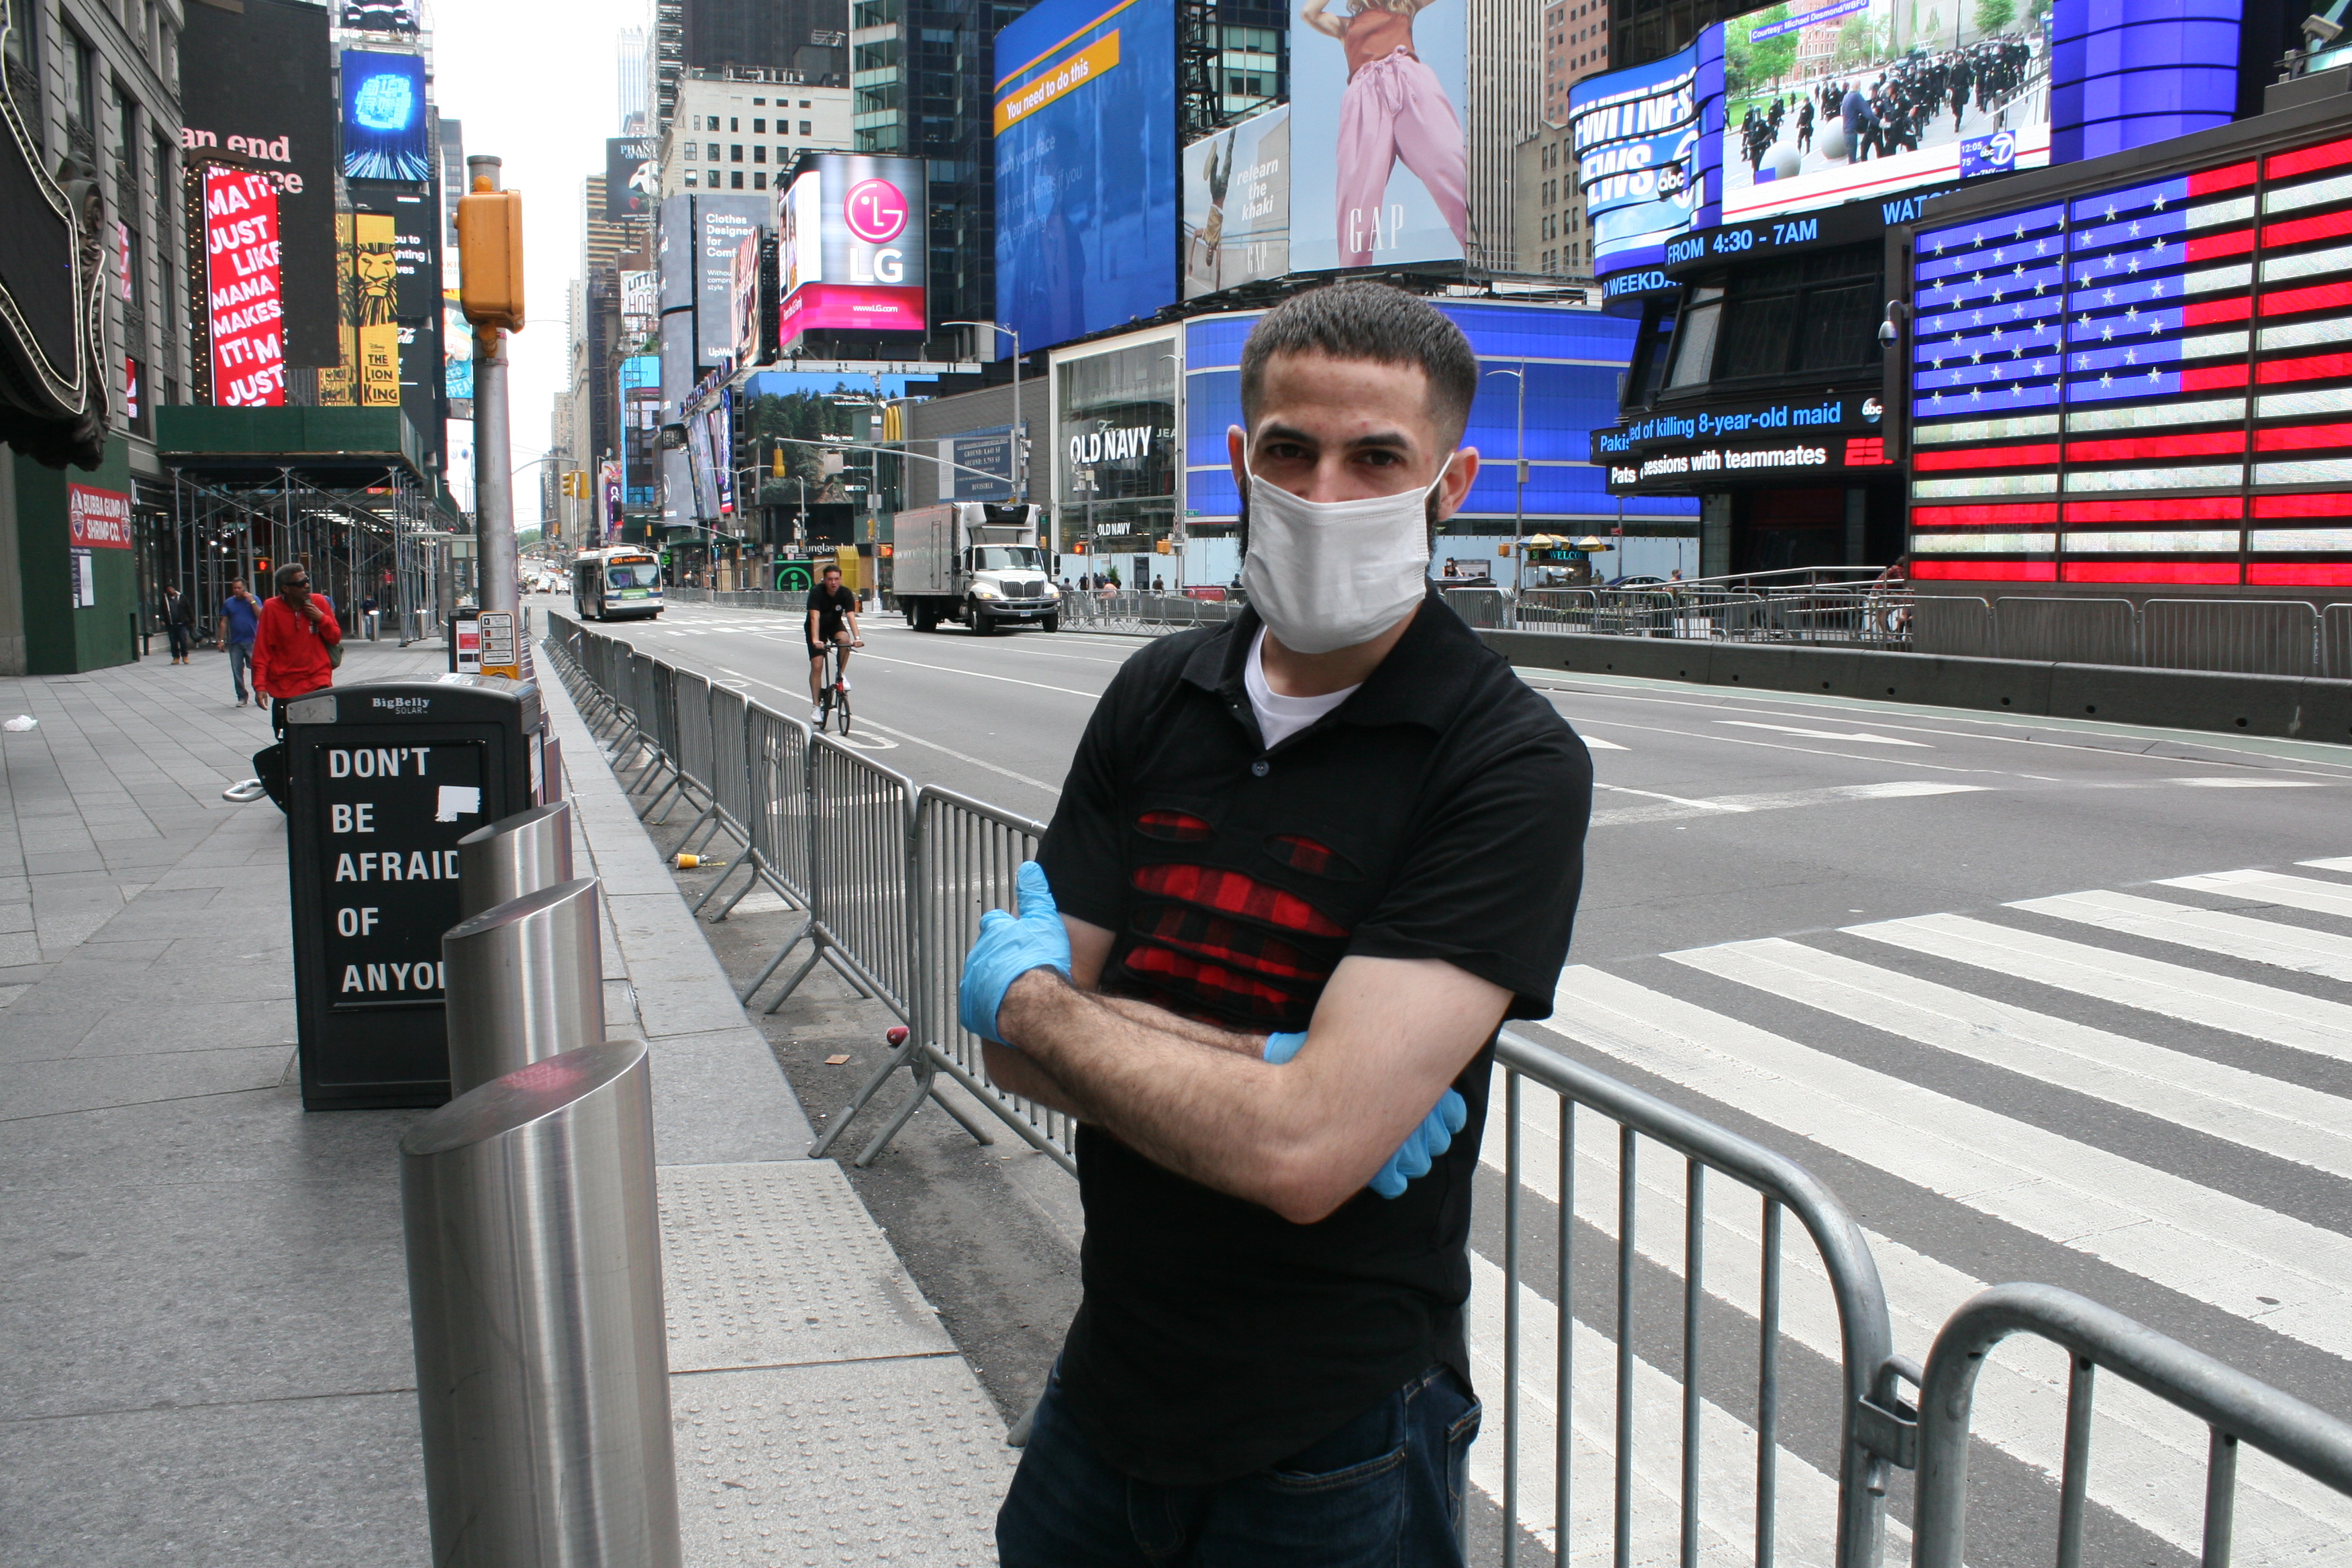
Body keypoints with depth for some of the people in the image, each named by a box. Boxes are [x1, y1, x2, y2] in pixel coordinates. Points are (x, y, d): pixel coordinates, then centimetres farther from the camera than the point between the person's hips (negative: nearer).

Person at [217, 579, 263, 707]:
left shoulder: (254, 600, 3)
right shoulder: (228, 603, 10)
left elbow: (261, 616, -8)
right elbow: (224, 622, 11)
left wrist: (252, 601, -14)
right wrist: (222, 640, 7)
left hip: (251, 642, -3)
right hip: (235, 643, 3)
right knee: (237, 671, 3)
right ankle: (242, 697, 10)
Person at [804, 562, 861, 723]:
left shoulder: (846, 594, -20)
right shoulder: (816, 592, -26)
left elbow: (851, 616, -30)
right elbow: (815, 617, -36)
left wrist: (857, 638, -46)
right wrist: (815, 640, -49)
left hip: (835, 625, 2)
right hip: (817, 628, -2)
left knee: (845, 639, -33)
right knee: (817, 666, -11)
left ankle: (842, 675, -12)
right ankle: (816, 706, -2)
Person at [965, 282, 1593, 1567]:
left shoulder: (1513, 768, -20)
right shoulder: (1157, 699, -2)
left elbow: (1304, 1151, -28)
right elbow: (1017, 1046, -5)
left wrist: (1035, 997, -14)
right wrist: (1273, 1067, -21)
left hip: (1330, 1456, -5)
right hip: (1106, 1395, 5)